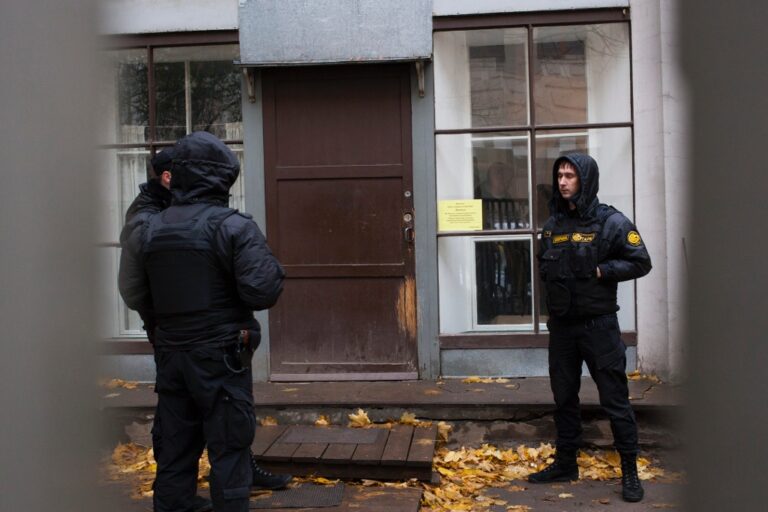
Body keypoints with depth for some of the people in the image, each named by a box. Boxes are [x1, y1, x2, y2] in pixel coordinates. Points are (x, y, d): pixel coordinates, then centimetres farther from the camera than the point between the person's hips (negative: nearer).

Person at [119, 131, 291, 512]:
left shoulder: (148, 230, 3)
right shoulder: (233, 227, -13)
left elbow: (133, 295, 7)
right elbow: (261, 291, -18)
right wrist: (272, 268, 2)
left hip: (170, 353, 5)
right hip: (221, 355, -5)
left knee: (174, 448, 14)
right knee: (228, 446, 3)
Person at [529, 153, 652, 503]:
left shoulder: (611, 222, -7)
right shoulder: (553, 225, 10)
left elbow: (640, 262, -8)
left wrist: (600, 271, -15)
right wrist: (551, 275, 2)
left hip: (598, 325, -6)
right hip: (561, 325, 6)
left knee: (615, 399, -1)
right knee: (564, 397, 14)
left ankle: (630, 471, 10)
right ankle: (565, 463, 27)